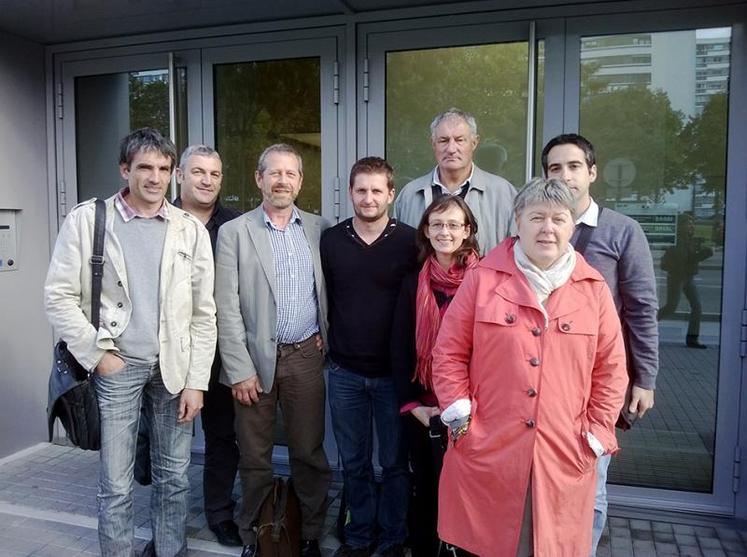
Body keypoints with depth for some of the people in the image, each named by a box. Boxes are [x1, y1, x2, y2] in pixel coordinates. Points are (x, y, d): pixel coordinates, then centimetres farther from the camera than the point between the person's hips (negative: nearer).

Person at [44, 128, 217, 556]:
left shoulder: (192, 230, 1)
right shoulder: (86, 220, -2)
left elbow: (204, 313, 1)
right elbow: (60, 296, -1)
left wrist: (197, 381, -2)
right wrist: (96, 354, -7)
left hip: (174, 367, 2)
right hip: (116, 365, -1)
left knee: (175, 477, 13)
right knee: (116, 484, 7)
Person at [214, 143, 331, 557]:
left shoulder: (318, 228, 7)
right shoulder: (234, 232, -2)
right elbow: (226, 308, -5)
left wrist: (326, 335, 2)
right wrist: (240, 369, -9)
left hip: (306, 356, 2)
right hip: (255, 357, -1)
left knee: (309, 453, 10)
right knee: (254, 456, 11)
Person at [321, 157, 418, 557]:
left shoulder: (409, 242, -6)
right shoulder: (330, 241, 2)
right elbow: (322, 298, 10)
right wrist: (328, 343, 7)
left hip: (393, 370, -2)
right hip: (344, 371, 3)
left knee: (395, 461, 11)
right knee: (353, 462, 16)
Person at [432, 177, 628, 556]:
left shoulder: (593, 289, 4)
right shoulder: (483, 278, -2)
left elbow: (610, 368, 7)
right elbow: (449, 353, 0)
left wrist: (598, 433, 3)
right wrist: (460, 417, -5)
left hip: (564, 456, 2)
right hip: (487, 451, -1)